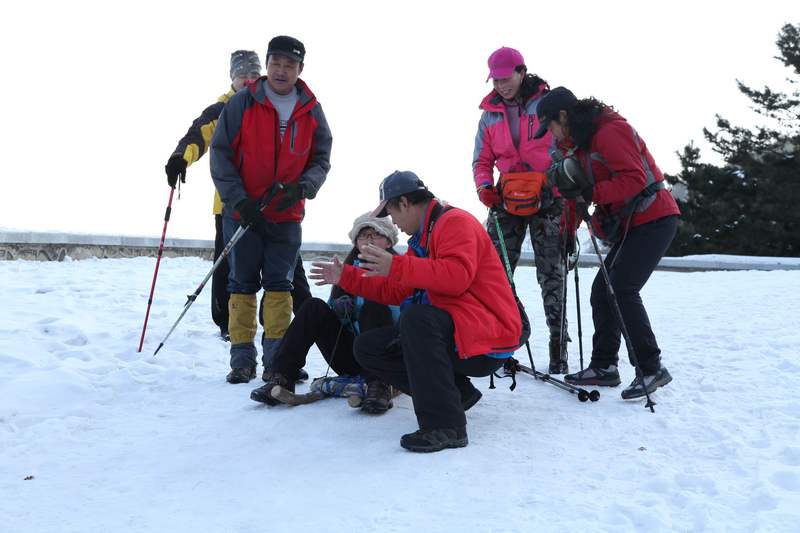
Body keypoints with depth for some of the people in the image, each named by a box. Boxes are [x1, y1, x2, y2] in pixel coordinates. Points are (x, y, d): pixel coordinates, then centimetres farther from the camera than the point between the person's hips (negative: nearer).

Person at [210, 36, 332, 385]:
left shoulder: (312, 111, 2)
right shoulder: (241, 103, -5)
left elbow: (321, 159, 6)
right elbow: (220, 153, -4)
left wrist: (301, 188, -14)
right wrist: (238, 200, -13)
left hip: (287, 215, 1)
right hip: (242, 212, -1)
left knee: (279, 283, 2)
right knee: (243, 283, 3)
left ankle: (276, 358, 8)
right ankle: (242, 358, 10)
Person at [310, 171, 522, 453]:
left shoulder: (456, 221, -11)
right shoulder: (421, 238, 20)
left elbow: (457, 276, -30)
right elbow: (395, 292, 21)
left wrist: (396, 267, -34)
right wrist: (346, 277, 20)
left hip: (486, 344, -10)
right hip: (448, 336, 10)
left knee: (415, 317, -36)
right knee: (367, 347, 3)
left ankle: (445, 424, -32)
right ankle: (456, 394, 1)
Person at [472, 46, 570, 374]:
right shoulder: (490, 114, 10)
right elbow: (482, 161, 13)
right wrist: (484, 186, -7)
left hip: (546, 199, -3)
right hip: (508, 200, 3)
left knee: (550, 273, 1)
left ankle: (558, 343, 9)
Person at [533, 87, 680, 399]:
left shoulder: (609, 131, -17)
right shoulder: (578, 141, 15)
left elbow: (635, 178, -24)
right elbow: (578, 190, 19)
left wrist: (590, 193, -25)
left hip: (654, 219, -10)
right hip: (629, 226, 10)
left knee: (622, 289, -18)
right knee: (602, 290, 8)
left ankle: (652, 369, -9)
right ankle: (604, 367, 16)